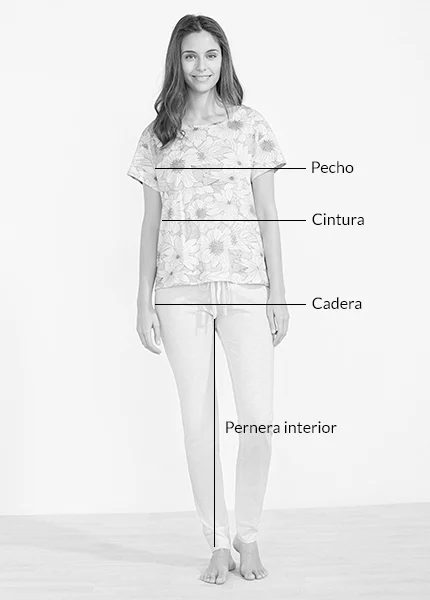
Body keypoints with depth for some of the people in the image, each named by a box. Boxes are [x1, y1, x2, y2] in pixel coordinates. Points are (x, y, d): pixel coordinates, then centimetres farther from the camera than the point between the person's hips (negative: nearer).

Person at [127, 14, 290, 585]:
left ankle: (249, 536, 16)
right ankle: (217, 543, 17)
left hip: (245, 286, -1)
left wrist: (279, 293, 2)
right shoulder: (158, 135, 10)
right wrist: (144, 298, 5)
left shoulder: (251, 126, 7)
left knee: (260, 418, -5)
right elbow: (151, 221, 10)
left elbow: (267, 214, 6)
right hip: (180, 289, 1)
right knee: (199, 419, 3)